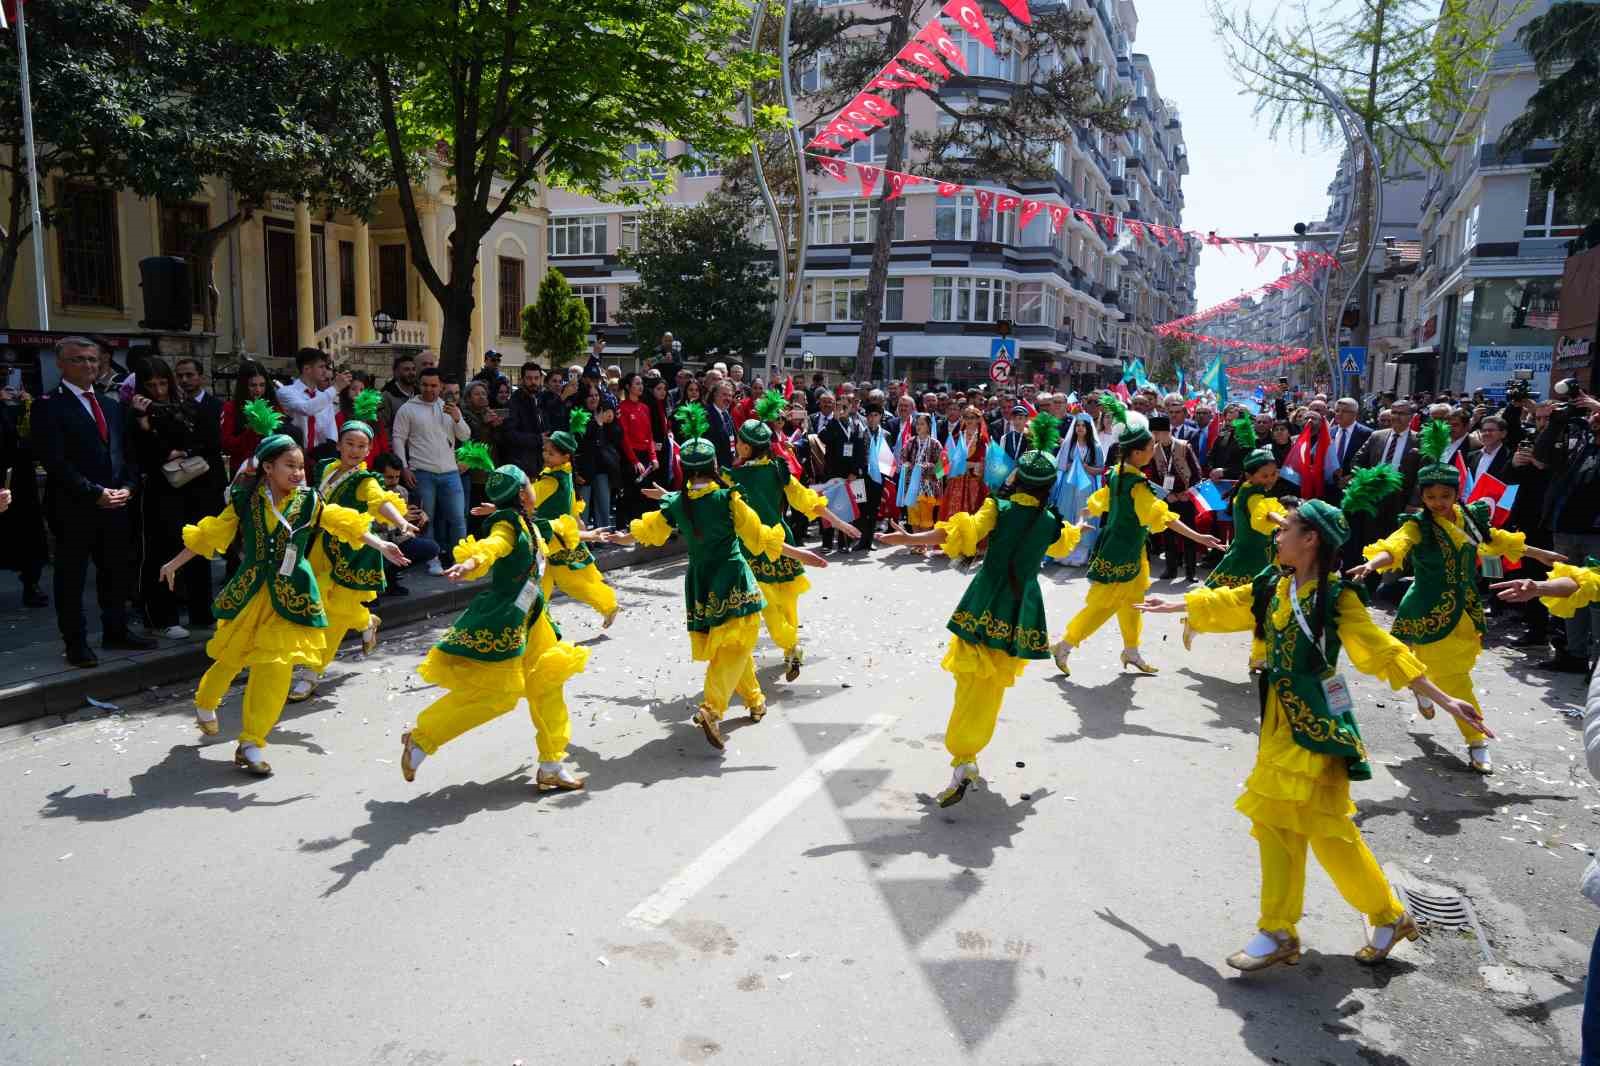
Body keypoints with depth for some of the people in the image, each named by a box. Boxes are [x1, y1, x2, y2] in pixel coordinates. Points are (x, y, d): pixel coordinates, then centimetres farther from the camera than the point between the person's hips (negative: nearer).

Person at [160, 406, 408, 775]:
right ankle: (205, 702, 47)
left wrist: (381, 544, -22)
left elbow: (346, 524, -9)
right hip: (250, 591, 0)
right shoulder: (245, 500, -4)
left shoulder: (309, 502, -4)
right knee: (231, 657, 13)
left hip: (290, 595, 0)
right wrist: (176, 563, 13)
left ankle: (250, 744, 4)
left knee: (276, 665, -5)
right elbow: (211, 534, 6)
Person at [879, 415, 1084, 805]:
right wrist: (1076, 529, 52)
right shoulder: (1053, 523, 3)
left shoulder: (998, 509, -6)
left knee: (973, 684, -2)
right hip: (1022, 610, 2)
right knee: (990, 689, 12)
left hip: (985, 604, -2)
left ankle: (964, 765, -13)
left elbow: (960, 534, -21)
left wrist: (910, 538, -19)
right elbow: (1062, 545, 28)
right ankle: (964, 755, 17)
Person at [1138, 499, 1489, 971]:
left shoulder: (1336, 597, -14)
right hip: (1281, 720, 7)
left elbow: (1384, 652, -16)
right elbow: (1223, 603, 19)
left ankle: (1389, 917, 21)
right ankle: (1277, 932, 16)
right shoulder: (1273, 587, 5)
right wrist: (1169, 606, 31)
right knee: (1277, 820, 8)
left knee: (1323, 825, -2)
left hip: (1316, 722, -7)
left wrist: (1444, 699, -22)